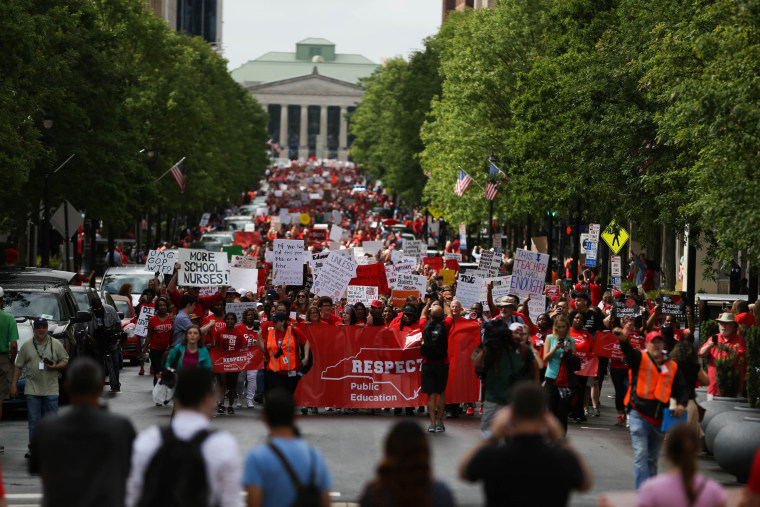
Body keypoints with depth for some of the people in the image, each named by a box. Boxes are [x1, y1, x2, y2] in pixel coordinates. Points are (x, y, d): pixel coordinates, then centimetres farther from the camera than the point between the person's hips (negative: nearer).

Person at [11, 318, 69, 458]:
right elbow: (18, 366, 8)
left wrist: (55, 366, -11)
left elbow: (65, 361, 9)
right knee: (34, 420, 3)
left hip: (51, 390, -1)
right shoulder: (26, 346, 5)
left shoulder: (56, 344, 4)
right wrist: (13, 384, 5)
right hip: (32, 390, 1)